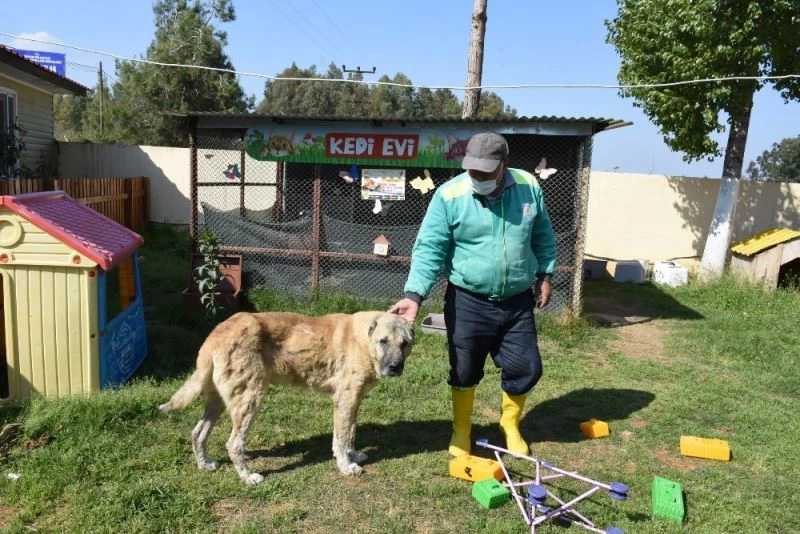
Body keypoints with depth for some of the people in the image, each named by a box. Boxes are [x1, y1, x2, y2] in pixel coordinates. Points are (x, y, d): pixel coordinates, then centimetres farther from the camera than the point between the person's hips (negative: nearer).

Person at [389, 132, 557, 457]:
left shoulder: (529, 188, -5)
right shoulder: (449, 195, -15)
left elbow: (543, 237, 11)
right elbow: (429, 250, -16)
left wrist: (545, 274, 10)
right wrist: (414, 294, -26)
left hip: (517, 301, 3)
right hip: (468, 301, -3)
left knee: (526, 368, 10)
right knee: (465, 371, 10)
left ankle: (510, 425, 37)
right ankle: (461, 431, 35)